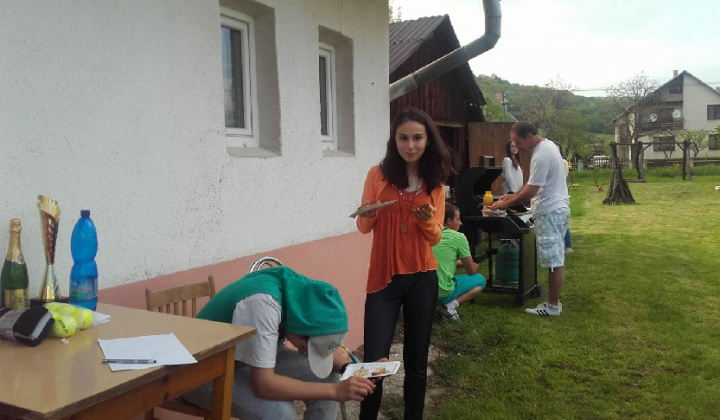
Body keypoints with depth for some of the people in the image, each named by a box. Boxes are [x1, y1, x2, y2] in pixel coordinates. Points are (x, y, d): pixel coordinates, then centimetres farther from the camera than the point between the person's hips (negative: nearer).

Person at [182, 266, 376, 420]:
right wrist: (334, 391, -39)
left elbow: (325, 343, 1)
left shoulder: (304, 293, -14)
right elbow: (263, 384, -38)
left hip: (245, 359, 8)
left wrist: (344, 365, -21)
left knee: (328, 378, -7)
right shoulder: (264, 302, -37)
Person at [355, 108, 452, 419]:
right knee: (374, 362, -6)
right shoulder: (378, 174, -1)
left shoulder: (435, 183, 5)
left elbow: (435, 238, 6)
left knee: (416, 361, 9)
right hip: (383, 277, -2)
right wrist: (367, 216, -21)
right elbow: (363, 227, 1)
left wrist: (427, 221, -16)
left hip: (422, 279, 2)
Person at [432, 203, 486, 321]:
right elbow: (472, 271, 7)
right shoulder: (458, 237, -5)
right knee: (480, 280, 14)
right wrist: (475, 265, 29)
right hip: (443, 292, -6)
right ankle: (450, 306, -5)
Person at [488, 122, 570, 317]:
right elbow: (533, 184, 21)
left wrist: (506, 204, -10)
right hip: (555, 210, 11)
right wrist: (513, 196, 16)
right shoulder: (547, 146, 12)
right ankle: (553, 302, 21)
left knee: (554, 261, -3)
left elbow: (530, 191, -21)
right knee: (556, 260, 13)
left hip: (550, 212, -11)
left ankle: (552, 306, 5)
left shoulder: (541, 155, -22)